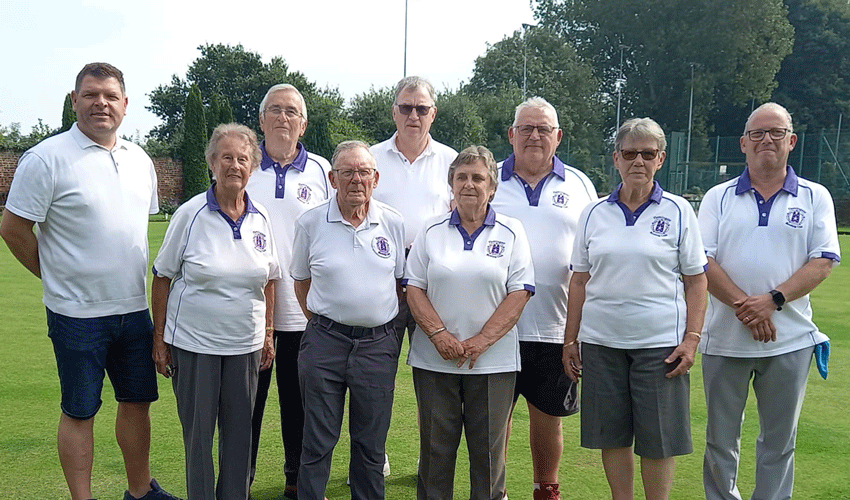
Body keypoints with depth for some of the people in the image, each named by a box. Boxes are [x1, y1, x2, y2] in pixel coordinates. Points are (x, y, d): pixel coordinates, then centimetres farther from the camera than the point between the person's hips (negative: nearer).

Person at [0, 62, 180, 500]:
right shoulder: (46, 158, -11)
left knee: (137, 400, 16)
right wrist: (58, 278, -1)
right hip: (78, 314, -6)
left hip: (133, 308, 6)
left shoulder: (140, 160, 8)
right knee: (79, 411, 6)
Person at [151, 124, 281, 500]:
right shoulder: (190, 214, -8)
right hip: (193, 342, -3)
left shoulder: (261, 219, 2)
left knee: (239, 430, 10)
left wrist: (268, 335, 10)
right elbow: (162, 278, -3)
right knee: (197, 431, 6)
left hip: (245, 343, 3)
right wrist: (160, 339, -4)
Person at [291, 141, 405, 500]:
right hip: (324, 343, -1)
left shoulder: (393, 223, 3)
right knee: (318, 442, 5)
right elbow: (301, 281, 11)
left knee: (371, 443, 11)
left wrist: (386, 320, 9)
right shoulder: (310, 223, 0)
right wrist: (322, 323, 8)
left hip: (378, 345, 1)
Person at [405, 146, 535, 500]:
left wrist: (481, 342, -13)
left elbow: (519, 293, -4)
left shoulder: (511, 232, 2)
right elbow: (414, 288, 2)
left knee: (488, 448, 6)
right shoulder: (431, 231, 7)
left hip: (493, 361, -1)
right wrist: (440, 334, -11)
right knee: (435, 447, 8)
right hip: (434, 360, 1)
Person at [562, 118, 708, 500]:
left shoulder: (678, 212, 2)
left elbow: (696, 281, 1)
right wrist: (570, 340, 7)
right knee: (612, 436, 9)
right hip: (601, 341, 3)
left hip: (660, 343, -2)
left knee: (658, 439, 3)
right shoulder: (594, 214, 7)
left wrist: (691, 339, -8)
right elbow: (579, 282, 10)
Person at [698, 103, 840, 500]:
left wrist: (772, 300, -17)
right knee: (720, 438, 11)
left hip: (789, 340, 0)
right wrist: (742, 305, -16)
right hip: (725, 338, 1)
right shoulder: (718, 198, 5)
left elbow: (823, 263, -4)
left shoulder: (815, 198, 5)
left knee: (779, 441, 10)